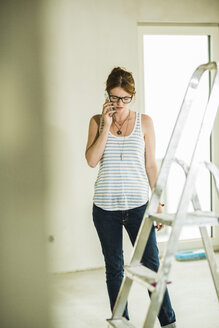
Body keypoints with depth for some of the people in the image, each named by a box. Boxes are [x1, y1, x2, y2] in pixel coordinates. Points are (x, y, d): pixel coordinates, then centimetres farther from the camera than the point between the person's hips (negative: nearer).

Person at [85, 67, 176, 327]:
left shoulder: (144, 122, 2)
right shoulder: (97, 121, 4)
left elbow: (151, 165, 4)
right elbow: (91, 160, -8)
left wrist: (158, 204, 2)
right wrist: (106, 125, -13)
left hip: (138, 205, -1)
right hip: (105, 207, 1)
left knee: (151, 265, 0)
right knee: (114, 268, 10)